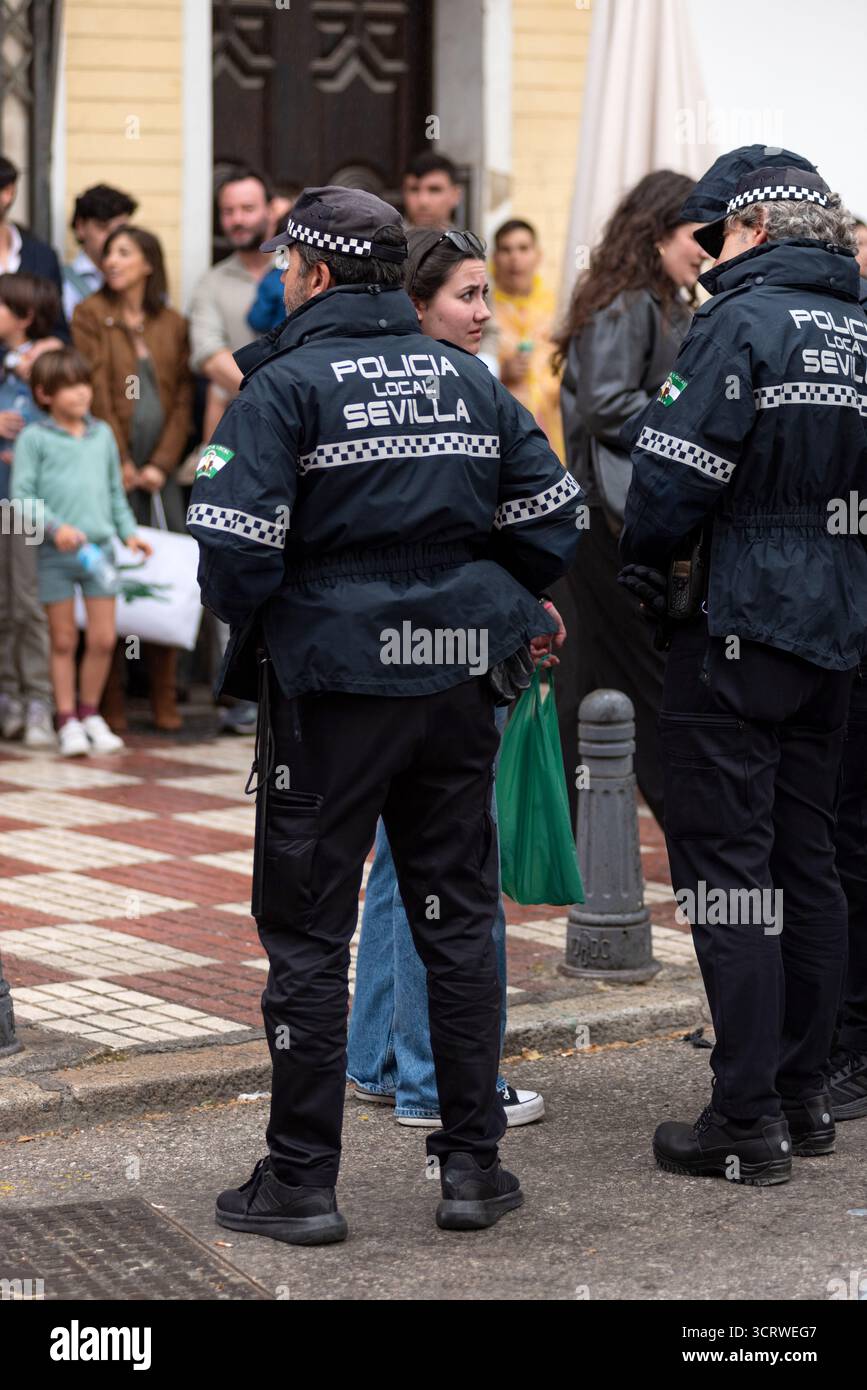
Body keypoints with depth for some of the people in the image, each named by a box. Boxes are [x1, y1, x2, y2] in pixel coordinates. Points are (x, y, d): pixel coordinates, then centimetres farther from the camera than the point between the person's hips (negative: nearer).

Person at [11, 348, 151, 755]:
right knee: (64, 640, 3)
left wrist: (128, 532, 9)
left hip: (99, 547, 4)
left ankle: (90, 713, 21)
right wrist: (55, 527, -20)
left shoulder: (102, 433, 11)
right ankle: (68, 722, 11)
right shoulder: (34, 438, -4)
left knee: (103, 639, 4)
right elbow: (22, 493, -9)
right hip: (55, 553, -4)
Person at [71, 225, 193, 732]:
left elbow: (182, 400, 7)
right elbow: (97, 392, -4)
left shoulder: (172, 325, 12)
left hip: (159, 470, 3)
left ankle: (165, 700, 8)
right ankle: (111, 702, 1)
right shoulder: (92, 315, 2)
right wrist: (120, 462, -10)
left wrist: (161, 464, -5)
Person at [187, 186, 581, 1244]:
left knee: (309, 935, 3)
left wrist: (247, 630, 2)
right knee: (458, 921, 13)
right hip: (456, 684, 5)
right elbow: (550, 519, 6)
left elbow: (237, 549, -18)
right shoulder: (469, 378, 7)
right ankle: (473, 1164, 16)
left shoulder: (282, 386, -10)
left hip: (329, 688, -5)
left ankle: (301, 1182, 7)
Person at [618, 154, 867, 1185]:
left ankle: (747, 1119, -4)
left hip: (737, 624, -8)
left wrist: (649, 569, 0)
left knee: (726, 860, -4)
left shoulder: (742, 319, -12)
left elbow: (677, 471, -16)